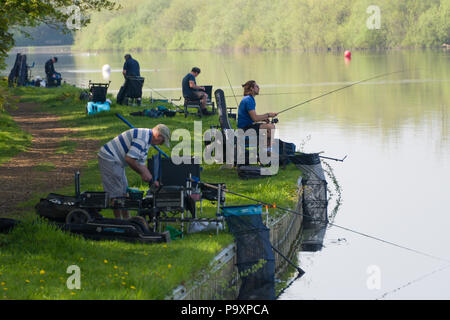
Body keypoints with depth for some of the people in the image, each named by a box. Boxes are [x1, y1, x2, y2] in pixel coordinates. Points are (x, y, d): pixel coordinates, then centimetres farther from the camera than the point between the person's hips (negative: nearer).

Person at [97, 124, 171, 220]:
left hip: (116, 161, 11)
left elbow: (141, 164, 18)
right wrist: (142, 173, -15)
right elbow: (129, 159, -27)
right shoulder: (142, 138, -22)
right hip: (109, 158, -11)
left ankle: (126, 219, 20)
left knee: (123, 190, 14)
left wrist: (152, 181, 11)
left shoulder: (147, 140, 13)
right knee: (116, 192, -6)